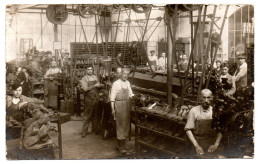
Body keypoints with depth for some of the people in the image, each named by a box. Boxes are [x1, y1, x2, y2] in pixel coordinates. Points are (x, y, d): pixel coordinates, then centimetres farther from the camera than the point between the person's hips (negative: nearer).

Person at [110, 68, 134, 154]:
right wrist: (113, 109, -13)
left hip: (127, 105, 7)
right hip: (119, 105, -7)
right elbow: (112, 97, -10)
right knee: (120, 126, -2)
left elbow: (130, 94, 19)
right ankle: (121, 147, 7)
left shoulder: (127, 83, 9)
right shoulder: (116, 83, -10)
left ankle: (122, 144, 27)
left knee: (126, 125, 12)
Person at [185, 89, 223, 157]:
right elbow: (188, 130, -4)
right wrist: (196, 145, -12)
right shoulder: (194, 111, -3)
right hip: (197, 145, -2)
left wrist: (216, 144, -8)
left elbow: (220, 130, 6)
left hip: (211, 147, 2)